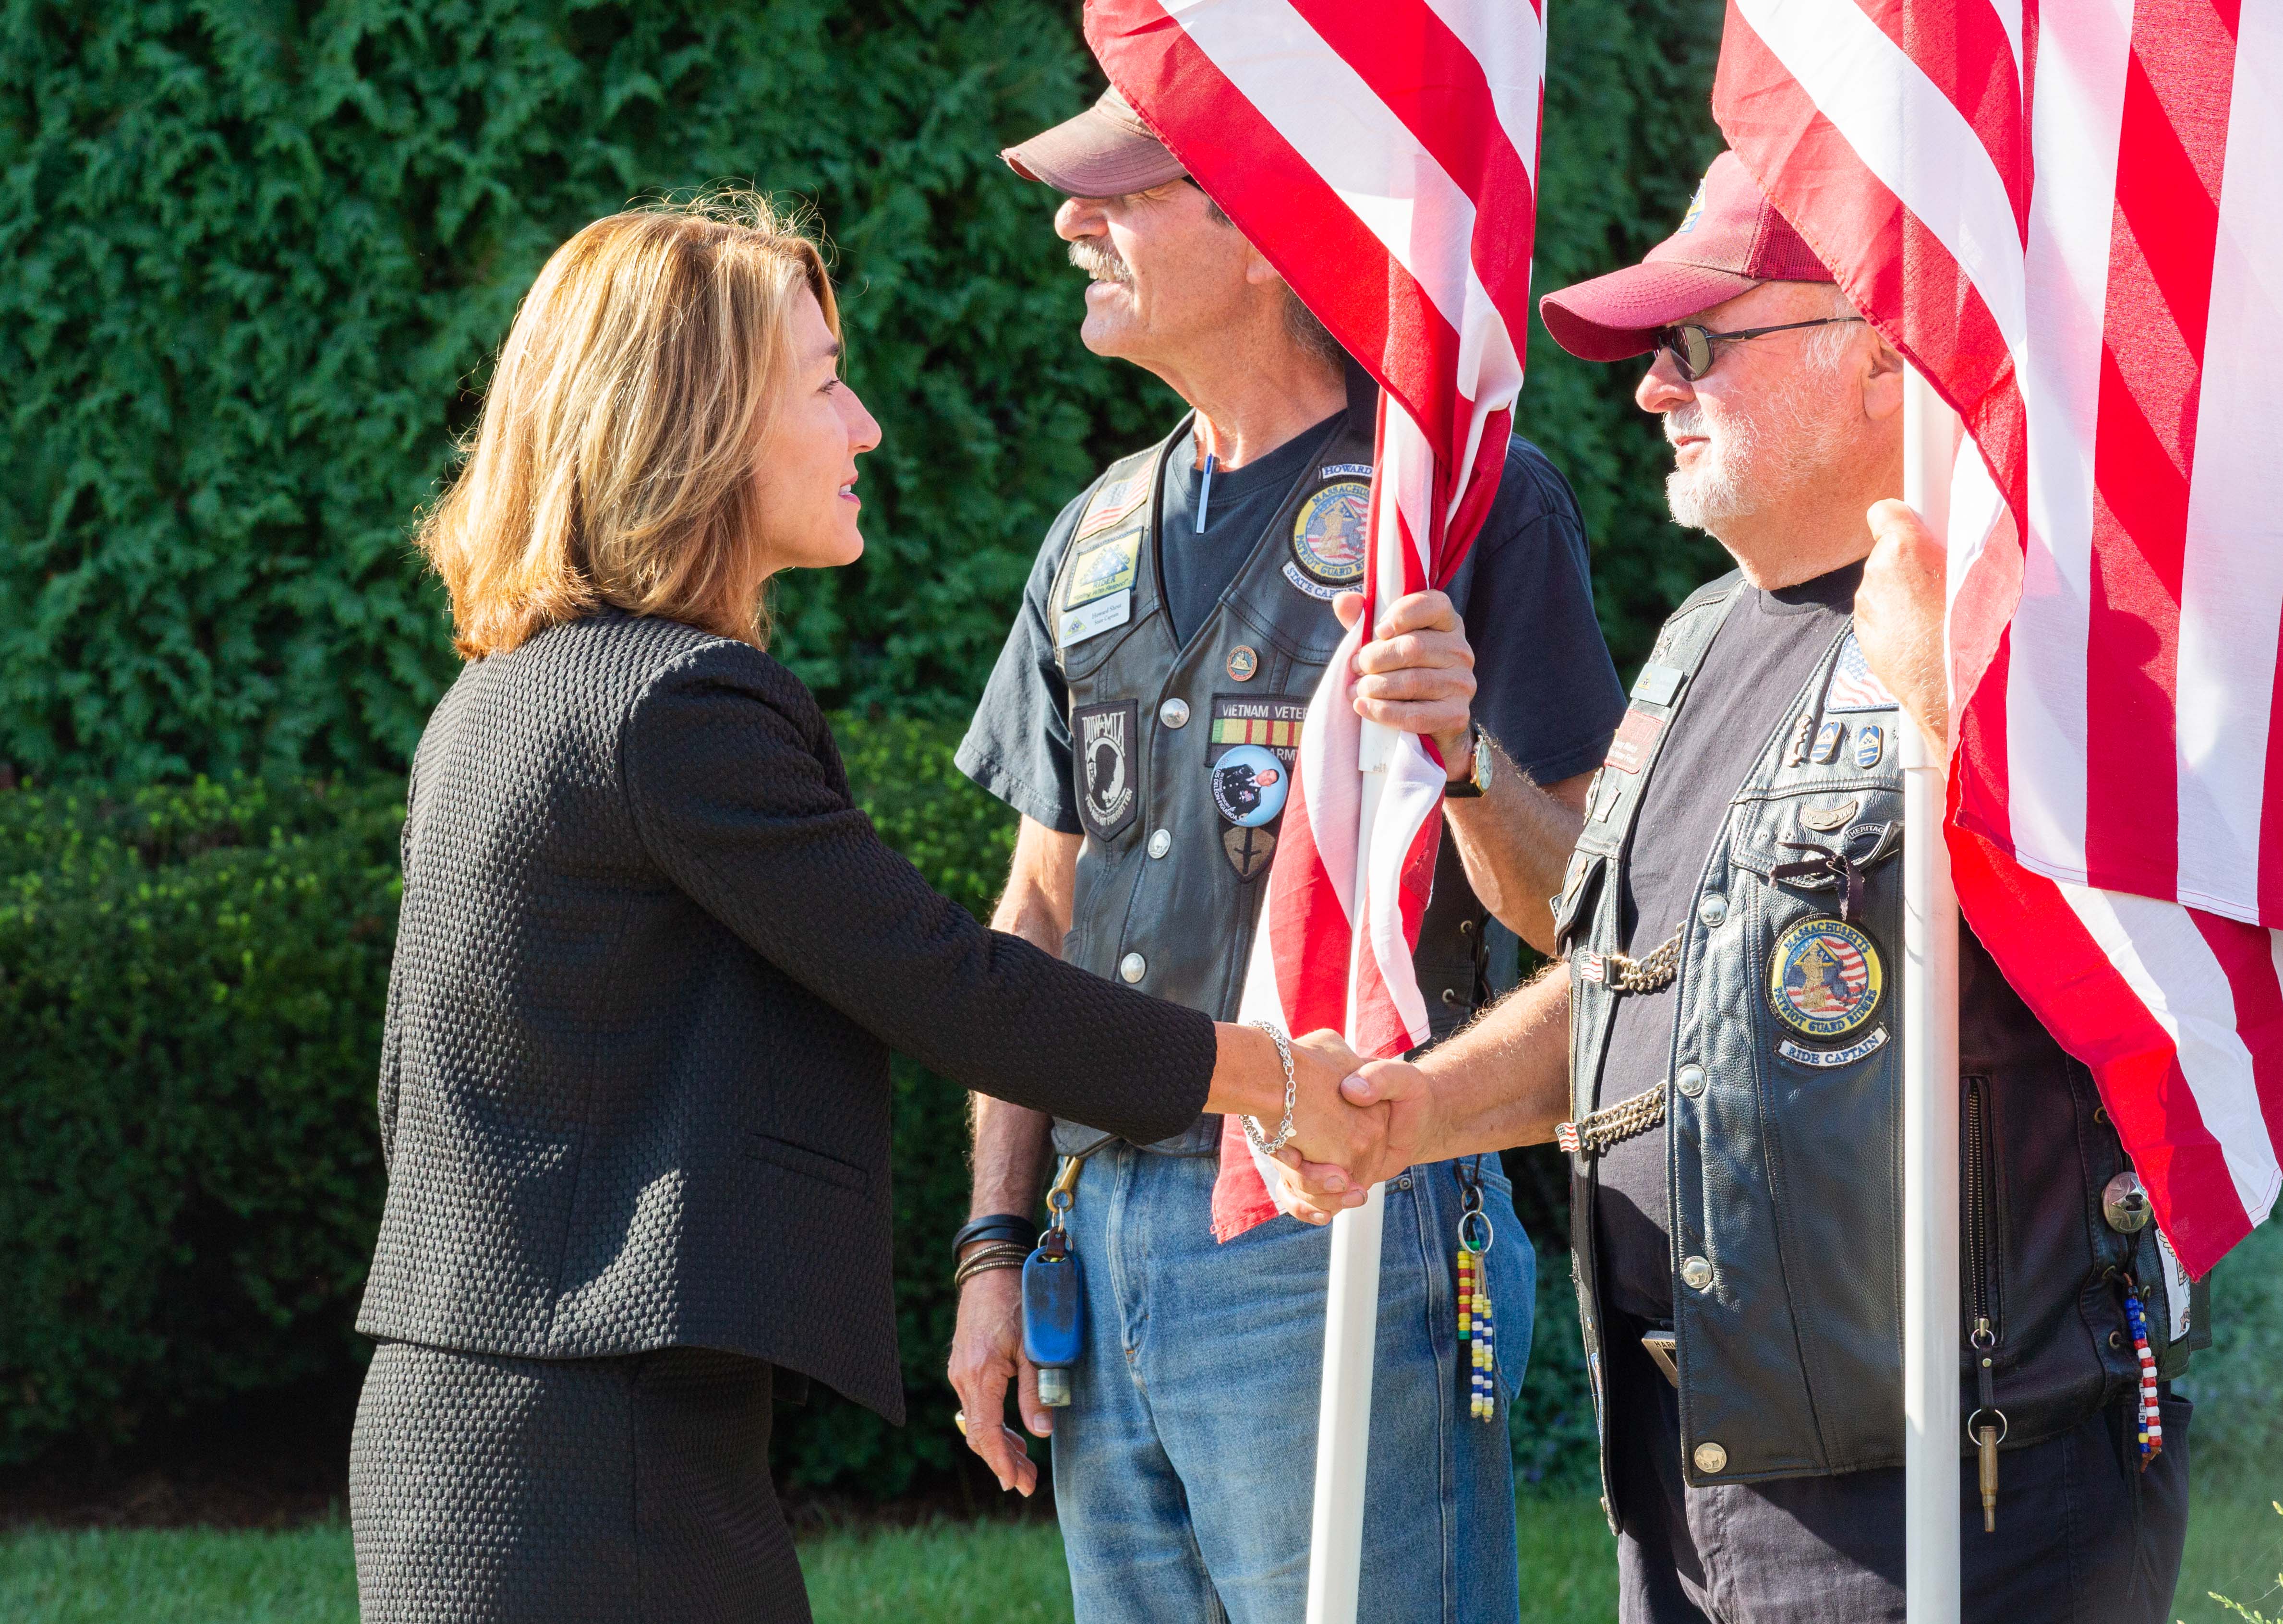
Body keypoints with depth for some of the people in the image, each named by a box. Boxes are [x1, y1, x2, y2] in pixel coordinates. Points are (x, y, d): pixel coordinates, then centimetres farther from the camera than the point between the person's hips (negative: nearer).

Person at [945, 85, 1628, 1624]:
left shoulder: (1474, 499, -5)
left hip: (1343, 1232, -7)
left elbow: (1573, 907, -7)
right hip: (1116, 1234, 7)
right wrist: (995, 1248, 13)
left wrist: (1465, 755, -27)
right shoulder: (1101, 534, 16)